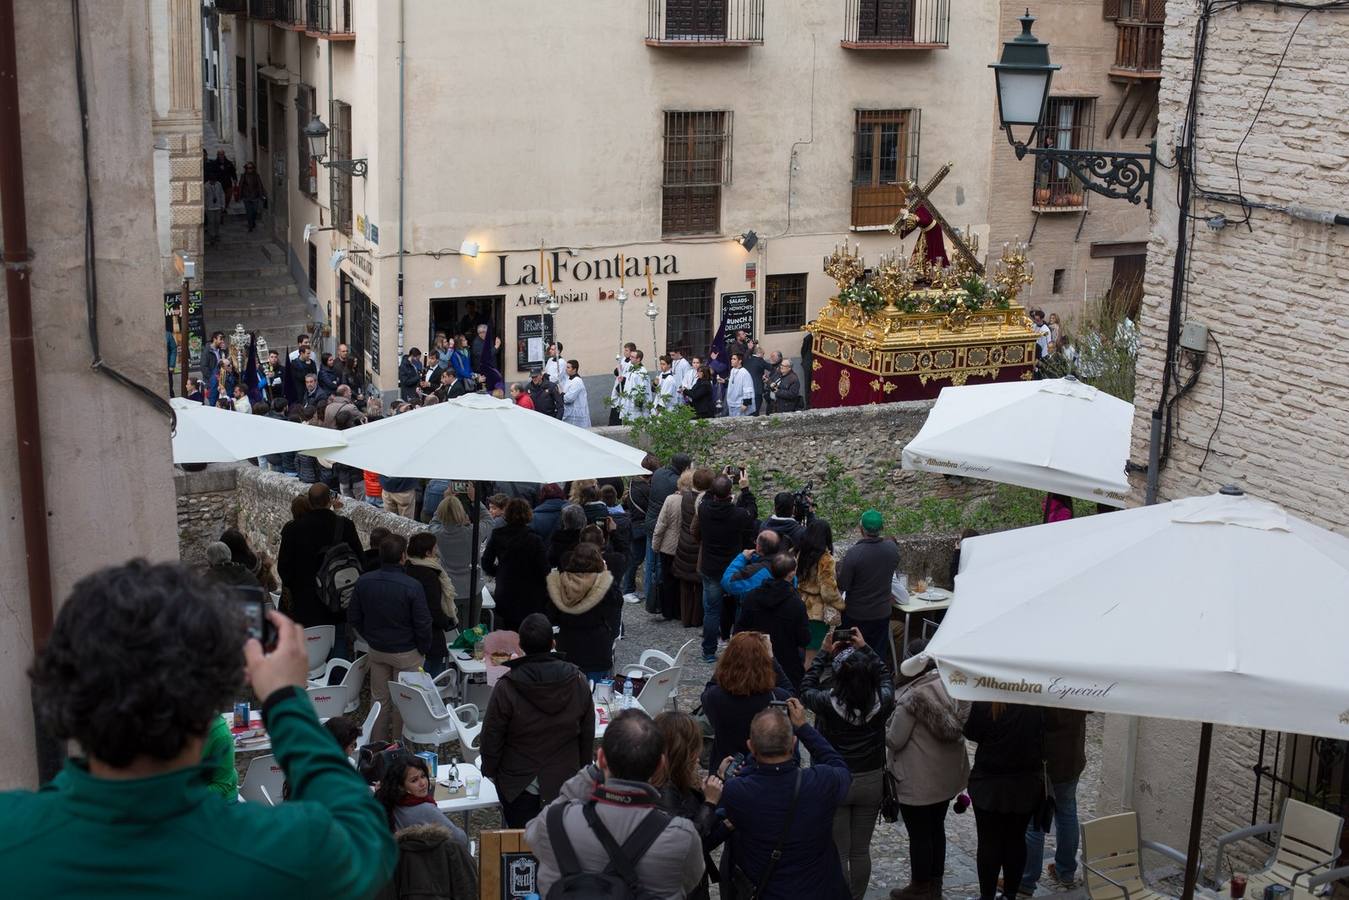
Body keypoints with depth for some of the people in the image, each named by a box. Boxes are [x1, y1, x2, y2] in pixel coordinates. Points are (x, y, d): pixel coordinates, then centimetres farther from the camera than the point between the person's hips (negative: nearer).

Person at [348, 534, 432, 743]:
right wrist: (424, 650, 0)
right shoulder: (412, 587, -24)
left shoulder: (363, 582, -10)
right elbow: (423, 624, -18)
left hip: (376, 649, 4)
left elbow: (353, 617, 1)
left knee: (379, 699, 18)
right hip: (406, 653, -4)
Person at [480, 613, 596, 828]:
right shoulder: (577, 680, -10)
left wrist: (489, 770, 7)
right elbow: (588, 733, 1)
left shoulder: (506, 687, -20)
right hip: (565, 777, 2)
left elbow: (492, 736, -10)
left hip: (518, 782, -2)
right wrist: (583, 768, 16)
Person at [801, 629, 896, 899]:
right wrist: (864, 648, 10)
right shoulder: (881, 702, -16)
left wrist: (825, 654, 2)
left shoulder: (829, 704, -23)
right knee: (861, 851, 17)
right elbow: (886, 676, 7)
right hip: (871, 781, 3)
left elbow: (806, 689, -1)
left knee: (838, 852, 10)